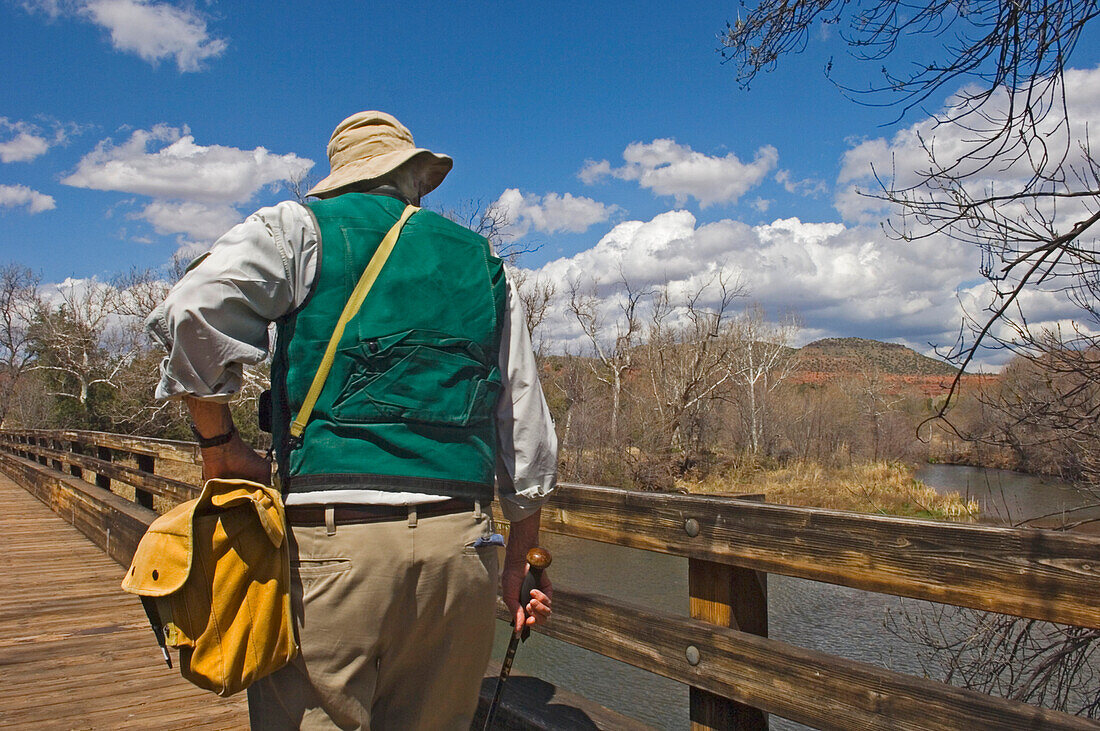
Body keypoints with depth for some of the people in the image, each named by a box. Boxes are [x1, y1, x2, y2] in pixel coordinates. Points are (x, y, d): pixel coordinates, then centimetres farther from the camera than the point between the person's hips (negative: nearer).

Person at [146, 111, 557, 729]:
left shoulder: (301, 227, 8)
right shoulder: (483, 262, 18)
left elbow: (194, 312, -11)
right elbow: (528, 432, 16)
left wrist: (220, 443, 3)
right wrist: (523, 563, 23)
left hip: (331, 538, -3)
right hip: (461, 541, 4)